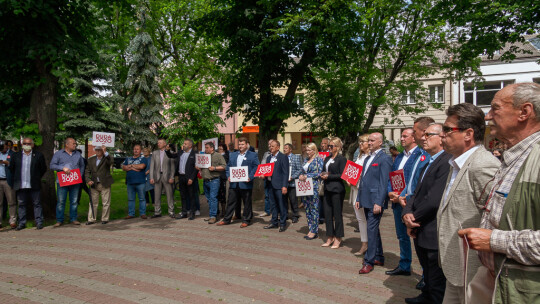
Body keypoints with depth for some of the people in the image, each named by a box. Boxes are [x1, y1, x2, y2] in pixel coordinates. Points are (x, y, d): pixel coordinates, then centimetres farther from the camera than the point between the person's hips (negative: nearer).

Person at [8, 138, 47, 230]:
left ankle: (39, 222, 7)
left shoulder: (38, 155, 2)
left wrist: (37, 178, 6)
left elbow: (43, 169, 7)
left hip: (34, 186, -2)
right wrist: (17, 178, 12)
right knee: (21, 204, 8)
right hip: (20, 186, 2)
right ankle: (22, 223, 16)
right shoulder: (16, 155, 8)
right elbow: (11, 168, 16)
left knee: (37, 204, 2)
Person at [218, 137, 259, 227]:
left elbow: (256, 168, -6)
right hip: (234, 184, 4)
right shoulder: (233, 155, 16)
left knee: (247, 203, 6)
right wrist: (228, 176, 0)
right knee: (231, 202, 10)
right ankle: (226, 219, 19)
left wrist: (250, 177, -17)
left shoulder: (253, 155, 1)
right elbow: (228, 166, 17)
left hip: (246, 184, -4)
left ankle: (246, 220, 17)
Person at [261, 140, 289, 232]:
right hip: (270, 184, 7)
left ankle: (283, 224, 10)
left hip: (279, 185, -7)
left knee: (281, 205, 0)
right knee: (273, 205, 14)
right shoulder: (268, 158, 15)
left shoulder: (283, 157, -6)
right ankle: (274, 222, 25)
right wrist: (263, 175, -1)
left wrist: (284, 186, -16)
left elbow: (285, 173, -10)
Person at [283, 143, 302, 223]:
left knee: (293, 200, 3)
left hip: (292, 183, -4)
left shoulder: (296, 157, 0)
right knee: (284, 199, 9)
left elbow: (300, 170, -5)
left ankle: (295, 216, 15)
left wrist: (292, 177, -15)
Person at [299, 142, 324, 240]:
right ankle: (310, 230, 16)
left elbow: (319, 173, -11)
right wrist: (301, 176, -2)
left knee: (314, 209, -4)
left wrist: (307, 176, -15)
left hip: (314, 187, -7)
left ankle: (314, 231, 2)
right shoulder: (305, 160, 18)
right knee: (307, 209, 8)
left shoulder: (319, 160, -3)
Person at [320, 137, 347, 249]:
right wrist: (322, 175, -1)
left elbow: (342, 175, -13)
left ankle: (338, 239, 12)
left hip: (337, 189, -7)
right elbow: (323, 171, 21)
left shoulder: (341, 159, -7)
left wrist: (329, 176, -14)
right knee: (327, 214, 9)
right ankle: (330, 238, 20)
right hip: (327, 189, 7)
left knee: (337, 214, 1)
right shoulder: (327, 158, 15)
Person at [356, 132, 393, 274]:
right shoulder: (367, 158, 17)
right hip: (366, 200, 9)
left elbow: (384, 183, -15)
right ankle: (379, 258, 27)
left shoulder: (384, 159, -10)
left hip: (376, 201, -9)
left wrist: (378, 203, -19)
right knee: (373, 229, 15)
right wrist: (359, 198, 17)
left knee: (372, 230, -6)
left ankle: (369, 262, 1)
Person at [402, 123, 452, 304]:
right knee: (428, 274, 27)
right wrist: (407, 214, -7)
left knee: (437, 284, 6)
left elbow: (434, 199, -25)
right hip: (422, 233, 9)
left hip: (434, 235, -9)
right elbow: (417, 193, 11)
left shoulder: (446, 162, -19)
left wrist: (414, 218, -11)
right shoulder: (430, 163, 14)